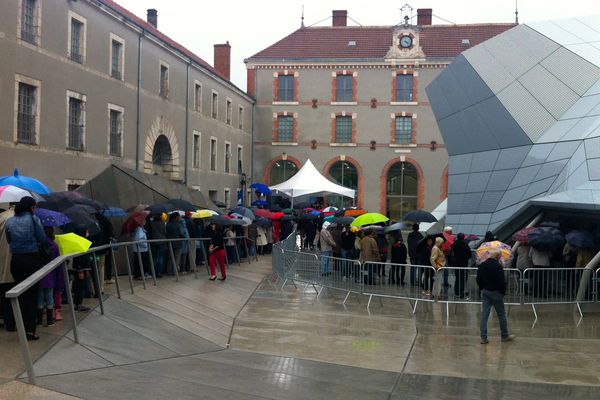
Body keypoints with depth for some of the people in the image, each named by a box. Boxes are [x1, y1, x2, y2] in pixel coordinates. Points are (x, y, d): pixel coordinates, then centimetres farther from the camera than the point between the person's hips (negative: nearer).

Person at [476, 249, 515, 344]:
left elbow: (478, 279, 11)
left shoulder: (481, 265, 5)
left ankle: (483, 337, 1)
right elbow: (501, 281, -17)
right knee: (501, 314, 9)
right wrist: (503, 291, -3)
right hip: (496, 293, -6)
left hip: (485, 292, 6)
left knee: (484, 314, 4)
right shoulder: (497, 266, -16)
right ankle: (505, 335, 21)